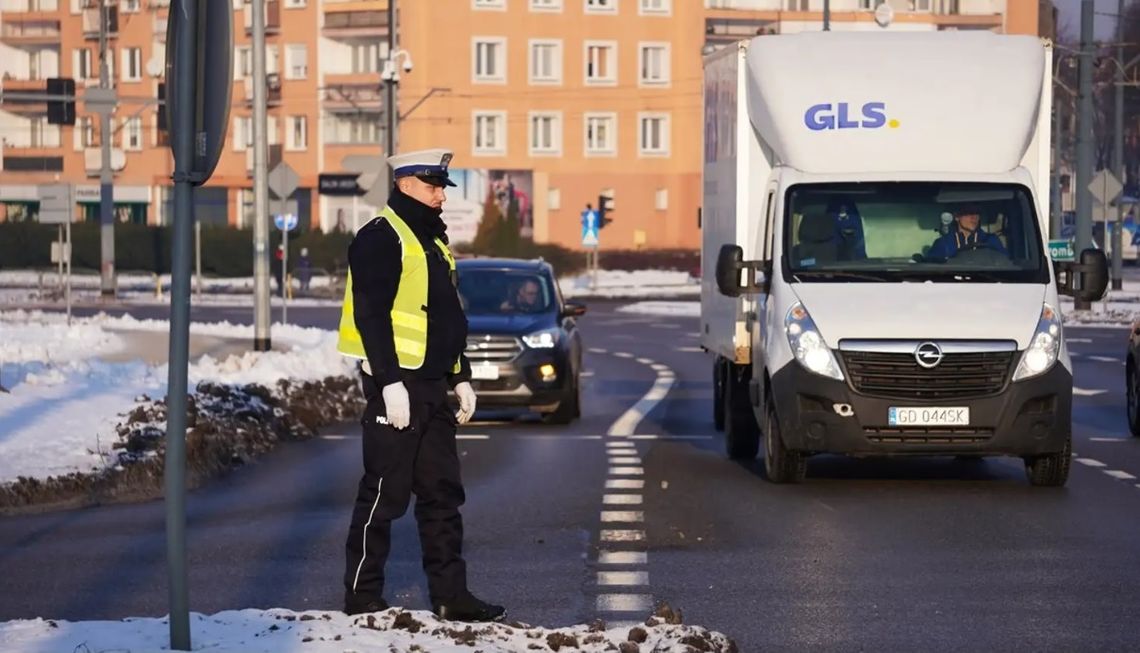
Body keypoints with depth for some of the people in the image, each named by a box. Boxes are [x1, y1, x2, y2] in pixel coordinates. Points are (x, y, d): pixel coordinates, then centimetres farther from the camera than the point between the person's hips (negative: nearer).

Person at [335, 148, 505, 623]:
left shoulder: (432, 240, 19)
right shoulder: (380, 238, -10)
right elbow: (371, 314, -18)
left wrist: (461, 378, 20)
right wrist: (390, 383, -22)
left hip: (431, 387, 9)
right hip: (396, 385, -9)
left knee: (442, 493, 9)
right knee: (385, 492, -4)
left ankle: (450, 594, 13)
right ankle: (363, 596, 3)